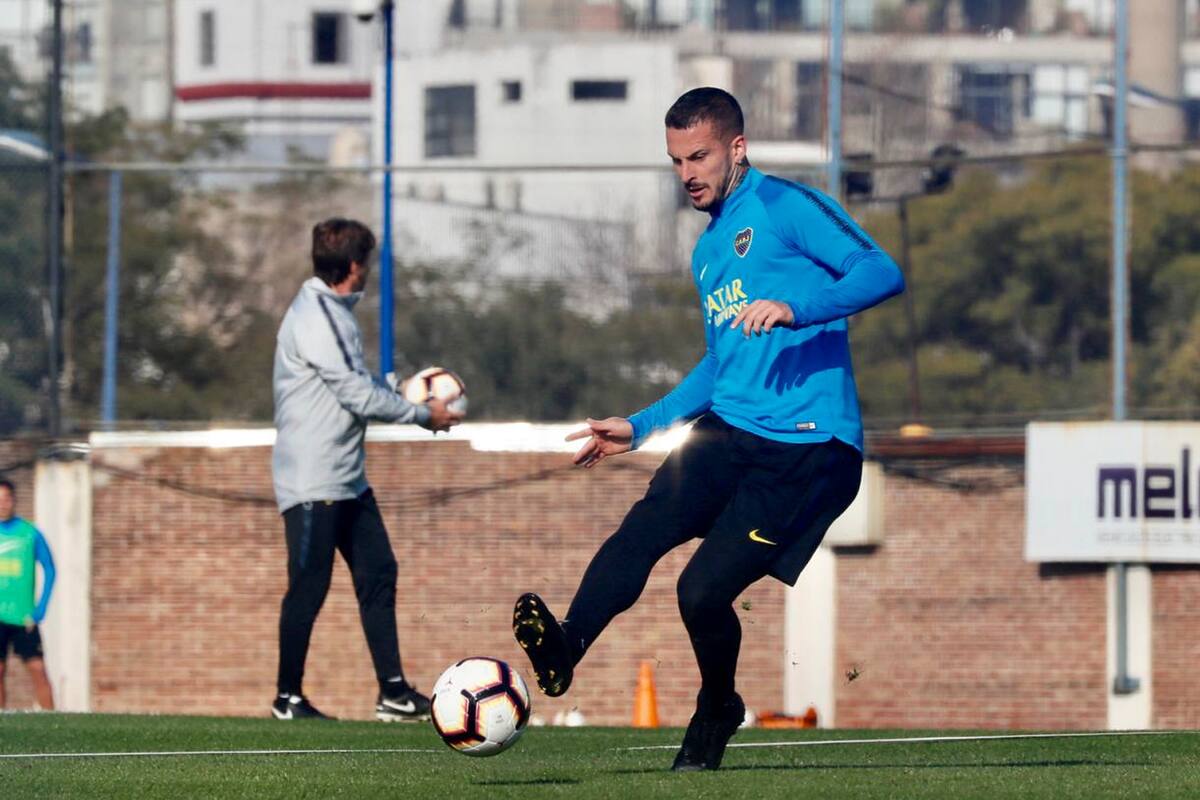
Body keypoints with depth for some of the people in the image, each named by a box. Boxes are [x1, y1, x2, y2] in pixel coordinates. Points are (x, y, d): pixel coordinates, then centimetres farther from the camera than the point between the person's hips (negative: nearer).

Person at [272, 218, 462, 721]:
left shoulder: (337, 313, 15)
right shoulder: (313, 317, -17)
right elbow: (356, 394, -19)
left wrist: (414, 401, 6)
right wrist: (423, 415, -9)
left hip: (347, 480, 10)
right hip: (312, 482, -10)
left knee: (378, 573, 7)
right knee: (309, 585, -3)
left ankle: (393, 692, 8)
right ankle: (288, 697, 6)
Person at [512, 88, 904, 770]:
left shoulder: (784, 205, -3)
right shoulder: (709, 250, 23)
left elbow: (883, 273, -16)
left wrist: (794, 307, -30)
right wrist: (641, 428, 29)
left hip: (807, 445, -7)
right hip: (726, 431, 7)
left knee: (704, 590, -15)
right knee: (643, 528, -23)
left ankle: (717, 710, 14)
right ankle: (564, 649, -44)